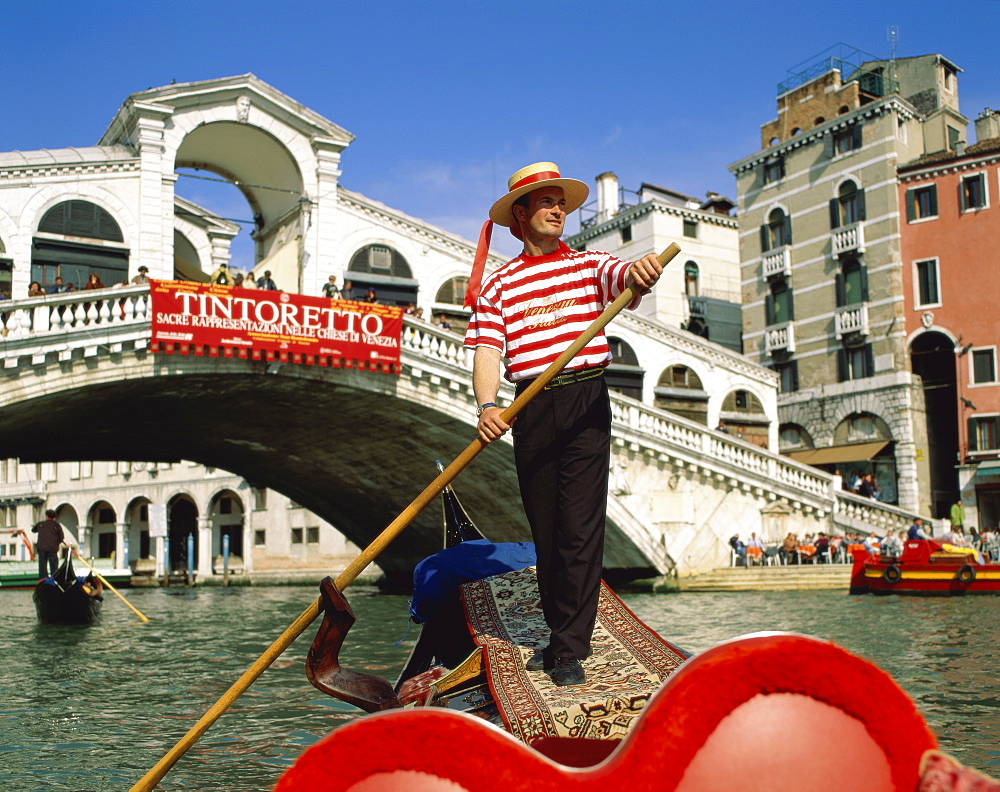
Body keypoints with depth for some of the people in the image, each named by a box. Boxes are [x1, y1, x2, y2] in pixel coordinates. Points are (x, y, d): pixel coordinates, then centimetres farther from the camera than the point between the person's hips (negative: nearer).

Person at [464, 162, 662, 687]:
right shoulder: (497, 285, 10)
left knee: (580, 528, -6)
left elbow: (625, 280, -14)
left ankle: (570, 650, -2)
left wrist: (640, 274, -40)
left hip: (586, 403, -2)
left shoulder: (589, 265, 9)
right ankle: (560, 635, 24)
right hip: (531, 409, 2)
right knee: (545, 529, 9)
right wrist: (487, 405, -22)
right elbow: (487, 351, -3)